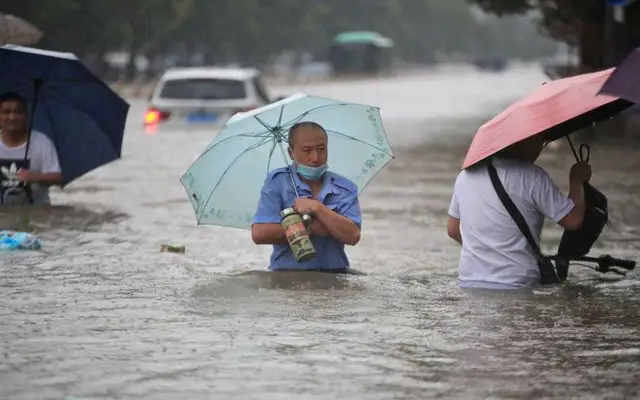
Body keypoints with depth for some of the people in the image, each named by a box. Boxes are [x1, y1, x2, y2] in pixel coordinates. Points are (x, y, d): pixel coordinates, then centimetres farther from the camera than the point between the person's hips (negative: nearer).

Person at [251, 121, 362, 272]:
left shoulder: (346, 188, 10)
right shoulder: (277, 181, 4)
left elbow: (353, 236, -4)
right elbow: (259, 233, -8)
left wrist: (317, 208, -10)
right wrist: (312, 227, -7)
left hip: (334, 275, 2)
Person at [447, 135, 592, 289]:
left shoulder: (466, 175, 9)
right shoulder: (531, 176, -10)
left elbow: (453, 229, 19)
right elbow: (573, 220, -8)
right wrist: (577, 180, 8)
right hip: (516, 288, -6)